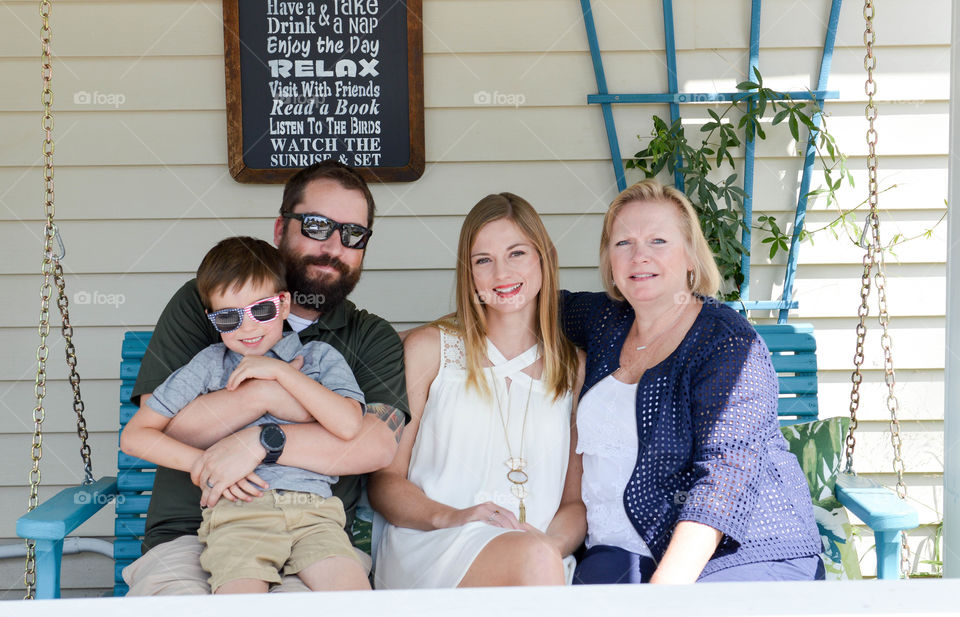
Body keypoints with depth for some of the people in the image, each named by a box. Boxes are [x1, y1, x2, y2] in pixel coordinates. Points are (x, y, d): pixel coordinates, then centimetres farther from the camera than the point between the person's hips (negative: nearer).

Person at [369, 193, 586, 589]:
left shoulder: (574, 367, 17)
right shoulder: (429, 348, 10)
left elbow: (576, 500, 14)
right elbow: (384, 480, 7)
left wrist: (553, 542, -9)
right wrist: (449, 517, -14)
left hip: (543, 552, 2)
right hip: (426, 548, -2)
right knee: (534, 559, -35)